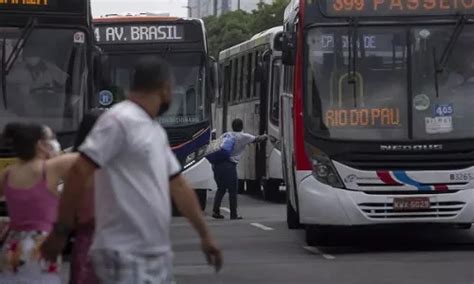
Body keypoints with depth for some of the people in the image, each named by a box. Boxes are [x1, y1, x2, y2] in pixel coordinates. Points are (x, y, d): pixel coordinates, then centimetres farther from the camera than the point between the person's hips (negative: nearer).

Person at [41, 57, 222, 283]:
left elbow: (178, 186, 22)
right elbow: (79, 172, -17)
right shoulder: (119, 121, -13)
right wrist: (61, 231, -16)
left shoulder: (156, 131, 16)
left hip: (158, 254, 10)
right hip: (124, 256, -10)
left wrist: (205, 235, 24)